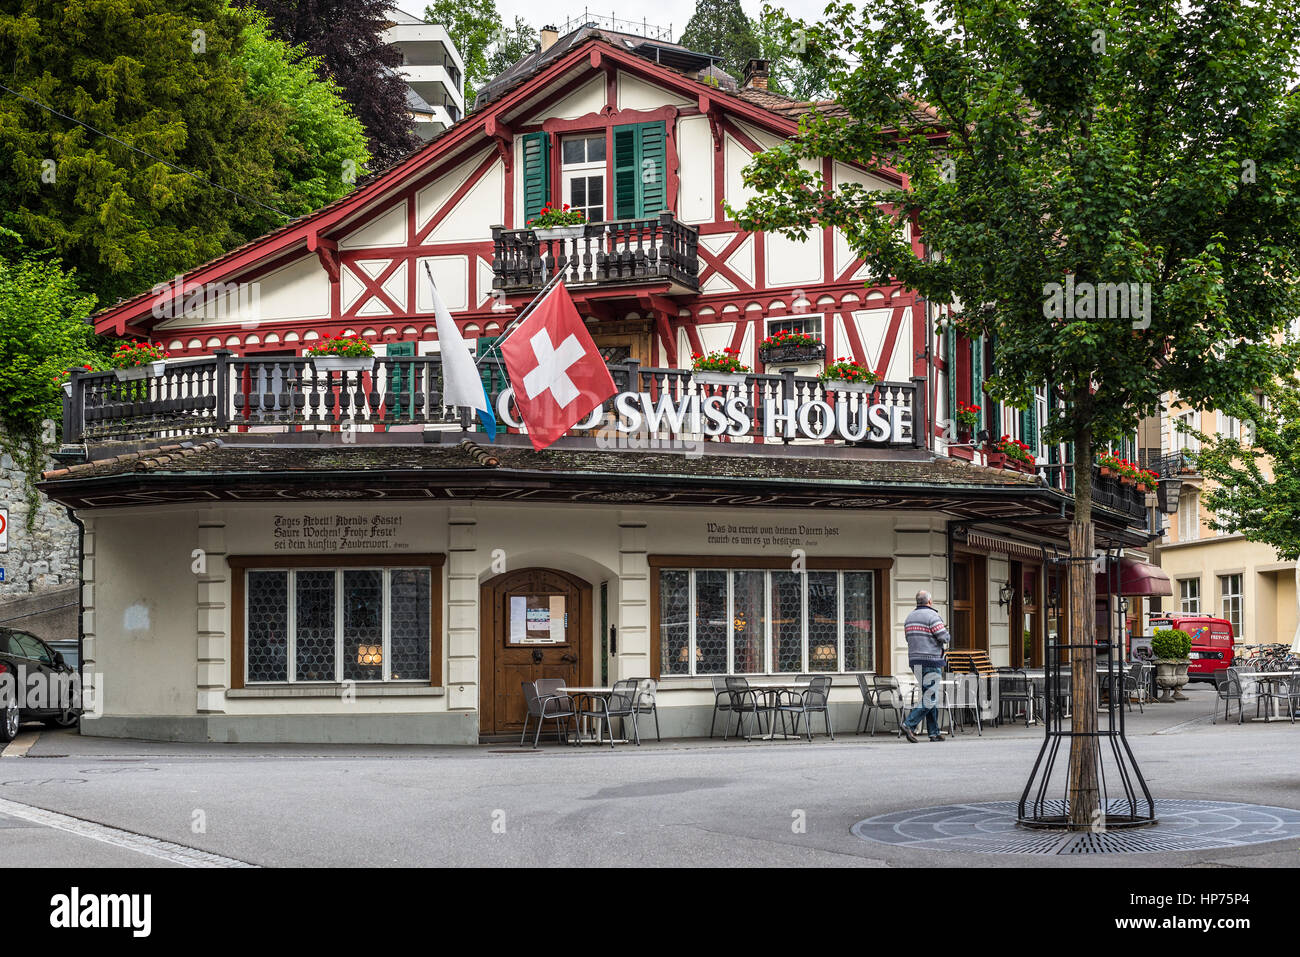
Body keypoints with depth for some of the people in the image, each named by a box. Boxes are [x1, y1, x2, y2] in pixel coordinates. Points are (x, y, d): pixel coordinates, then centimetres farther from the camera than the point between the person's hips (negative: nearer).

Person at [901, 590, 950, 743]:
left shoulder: (910, 617, 13)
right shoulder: (932, 616, -11)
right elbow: (944, 637, -16)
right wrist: (948, 635, 9)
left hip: (915, 661, 8)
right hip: (931, 661, -8)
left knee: (931, 697, 13)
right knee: (929, 700, -6)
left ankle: (934, 733, 11)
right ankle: (909, 725, -17)